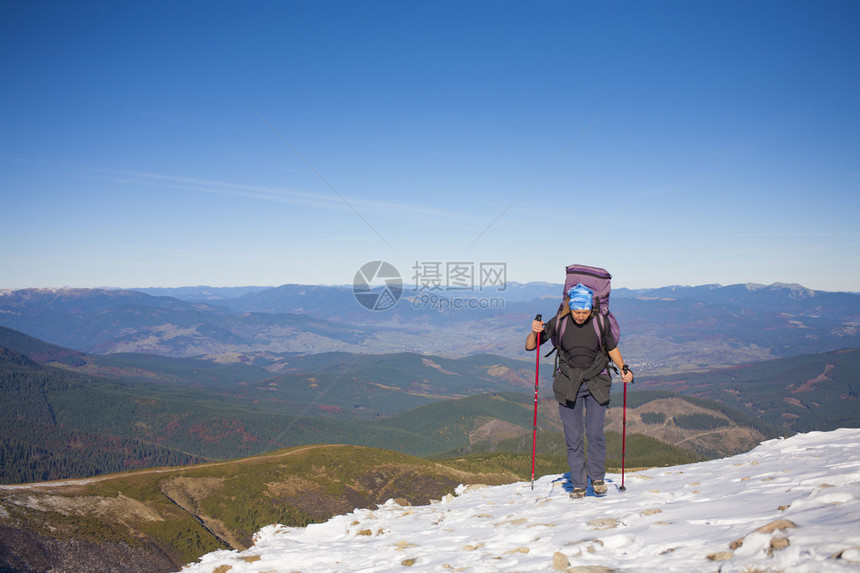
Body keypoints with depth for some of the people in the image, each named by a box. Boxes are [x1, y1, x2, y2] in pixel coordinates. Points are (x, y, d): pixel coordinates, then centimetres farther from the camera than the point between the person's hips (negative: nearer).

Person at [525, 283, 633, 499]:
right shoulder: (559, 323, -10)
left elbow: (612, 348, 7)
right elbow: (530, 346, -5)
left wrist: (623, 369, -8)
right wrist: (534, 332, -25)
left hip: (596, 383, 0)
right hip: (568, 384, 0)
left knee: (595, 433, -7)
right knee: (573, 437, 0)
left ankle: (597, 478, 16)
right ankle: (578, 484, 15)